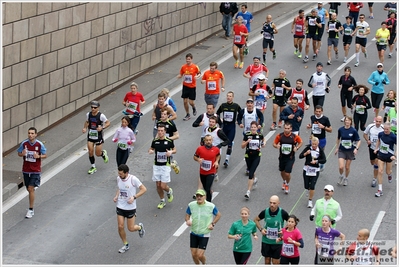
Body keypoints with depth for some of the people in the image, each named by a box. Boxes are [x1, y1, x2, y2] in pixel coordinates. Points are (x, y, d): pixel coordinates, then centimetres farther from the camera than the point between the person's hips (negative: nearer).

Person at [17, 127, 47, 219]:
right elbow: (19, 153, 8)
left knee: (31, 189, -11)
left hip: (36, 171, -3)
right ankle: (32, 206, 32)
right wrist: (22, 154, -16)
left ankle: (31, 210, -4)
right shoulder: (24, 143, -4)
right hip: (26, 170, 3)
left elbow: (45, 155, 0)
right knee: (30, 190, 12)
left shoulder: (39, 144, -10)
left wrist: (38, 156, -21)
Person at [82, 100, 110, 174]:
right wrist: (85, 128, -3)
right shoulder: (88, 114, -4)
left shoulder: (101, 116, -18)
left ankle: (103, 153, 40)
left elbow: (108, 123, -9)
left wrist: (102, 127, -26)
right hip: (90, 135, 3)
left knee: (98, 154, 3)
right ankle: (93, 167, 14)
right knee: (90, 152, -4)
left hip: (98, 136, -3)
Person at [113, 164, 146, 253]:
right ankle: (126, 245, 20)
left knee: (131, 228, 3)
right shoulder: (118, 178, -3)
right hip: (120, 206, 4)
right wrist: (116, 196, -2)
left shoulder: (133, 179, -19)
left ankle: (140, 227, 38)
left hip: (130, 207, -4)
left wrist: (134, 197, -22)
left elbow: (144, 189, -12)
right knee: (120, 227, 0)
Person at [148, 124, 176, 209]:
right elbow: (151, 149, 15)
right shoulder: (155, 141, 0)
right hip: (156, 166, 3)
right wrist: (150, 151, -8)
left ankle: (169, 191, 29)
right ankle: (162, 201, 27)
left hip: (165, 166, -3)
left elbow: (174, 150, 7)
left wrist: (171, 152, -16)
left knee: (163, 186, -6)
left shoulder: (169, 141, -7)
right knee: (158, 185, 8)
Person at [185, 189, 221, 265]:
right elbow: (187, 216, 6)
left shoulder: (211, 206, -13)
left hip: (204, 234, -3)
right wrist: (188, 220, -17)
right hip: (193, 233, 3)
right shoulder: (191, 205, -7)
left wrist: (212, 224, -6)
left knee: (200, 255, -7)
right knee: (194, 254, 6)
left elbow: (218, 215, 4)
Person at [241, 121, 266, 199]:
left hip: (256, 157, -2)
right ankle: (255, 180, 58)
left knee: (250, 174, -13)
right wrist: (247, 141, -22)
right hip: (248, 156, 2)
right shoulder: (247, 135, -8)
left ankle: (248, 192, -13)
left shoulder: (260, 135, -6)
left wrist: (264, 143, -4)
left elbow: (263, 140, 18)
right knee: (251, 171, 21)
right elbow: (242, 146, -5)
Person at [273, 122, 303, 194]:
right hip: (282, 157, 3)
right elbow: (274, 144, 3)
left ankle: (287, 185, 24)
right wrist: (277, 146, -20)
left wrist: (297, 148, -11)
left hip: (290, 158, -3)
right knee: (282, 172, 19)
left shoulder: (294, 136, -12)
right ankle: (284, 182, 52)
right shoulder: (280, 136, -8)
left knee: (287, 173, -8)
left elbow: (301, 142, 7)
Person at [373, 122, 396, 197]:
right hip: (381, 155, 2)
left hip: (389, 156, -2)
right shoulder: (380, 134, -8)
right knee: (380, 171, -6)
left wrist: (395, 156, -18)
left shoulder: (393, 137, -20)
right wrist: (376, 148, 7)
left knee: (388, 172, 13)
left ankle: (390, 175, 55)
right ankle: (380, 190, -1)